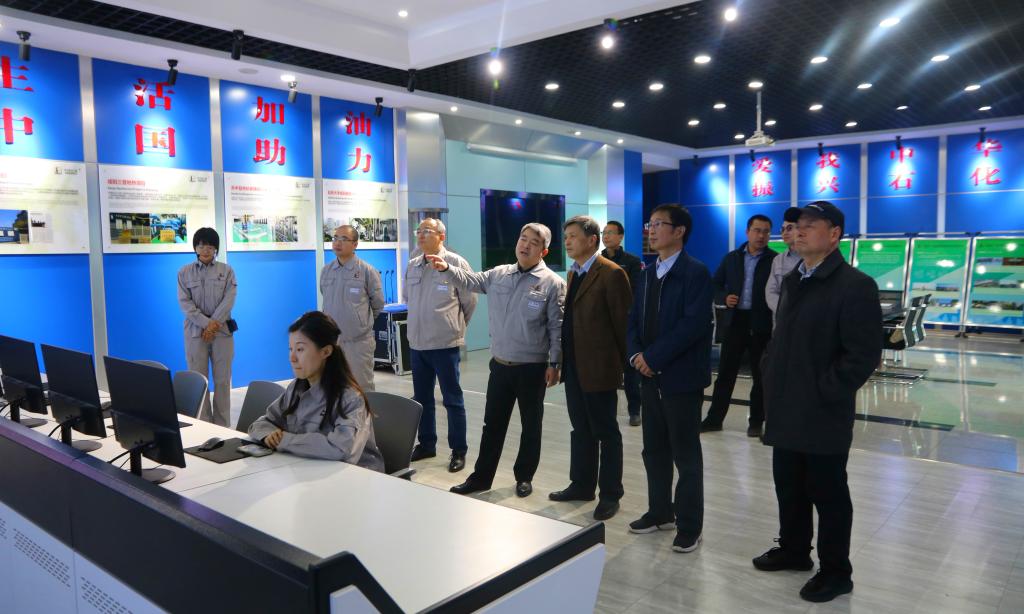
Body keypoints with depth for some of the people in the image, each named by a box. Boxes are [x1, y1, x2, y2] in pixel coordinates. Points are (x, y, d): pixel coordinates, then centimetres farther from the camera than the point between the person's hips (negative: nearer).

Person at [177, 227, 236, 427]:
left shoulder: (226, 270, 7)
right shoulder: (184, 272, 6)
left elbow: (229, 299, -3)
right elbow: (184, 302, -2)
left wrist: (214, 323, -14)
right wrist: (206, 323, -14)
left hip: (222, 331, 0)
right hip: (195, 331, 0)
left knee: (222, 380, 2)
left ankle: (222, 425, 10)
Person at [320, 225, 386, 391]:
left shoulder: (367, 271, -8)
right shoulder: (326, 270, 6)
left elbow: (378, 303, 3)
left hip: (359, 341, -4)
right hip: (331, 340, 4)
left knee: (362, 389, 4)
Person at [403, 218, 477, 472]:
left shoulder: (456, 263, -10)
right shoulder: (412, 265, 7)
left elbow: (469, 301, -3)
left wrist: (455, 326, 7)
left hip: (445, 344, -6)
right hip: (417, 343, 6)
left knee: (452, 399, 3)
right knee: (422, 398, 16)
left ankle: (458, 451, 14)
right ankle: (426, 444, 30)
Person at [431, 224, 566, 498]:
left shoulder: (552, 283, -10)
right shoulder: (498, 274, 5)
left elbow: (557, 327, -10)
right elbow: (470, 281, 3)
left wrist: (554, 364, -12)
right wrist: (446, 268, -15)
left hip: (532, 367, -4)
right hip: (499, 364, 4)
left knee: (530, 425, 11)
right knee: (493, 423, 14)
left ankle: (524, 477, 27)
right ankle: (481, 476, 25)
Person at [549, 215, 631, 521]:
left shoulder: (611, 274, -13)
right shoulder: (573, 273, 12)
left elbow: (623, 321, -12)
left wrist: (623, 363, -8)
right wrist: (563, 358, 11)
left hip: (598, 367, -8)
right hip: (573, 366, 8)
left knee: (605, 432, 5)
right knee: (580, 430, 18)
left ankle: (610, 494, 18)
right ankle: (582, 485, 32)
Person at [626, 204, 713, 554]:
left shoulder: (696, 272, -10)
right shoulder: (647, 274, 13)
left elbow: (694, 323, -20)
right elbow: (634, 319, 13)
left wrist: (653, 357, -18)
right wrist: (636, 355, -5)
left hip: (681, 376, -7)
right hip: (650, 376, 7)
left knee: (685, 454, 4)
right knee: (654, 450, 15)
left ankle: (689, 525, 16)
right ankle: (660, 512, 31)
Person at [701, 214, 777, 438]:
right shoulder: (731, 258, 8)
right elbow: (715, 286, 12)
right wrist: (724, 298, -8)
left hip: (761, 324, -2)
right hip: (734, 321, 2)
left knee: (760, 374, 7)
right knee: (725, 372, 6)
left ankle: (756, 422, 19)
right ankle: (714, 418, 15)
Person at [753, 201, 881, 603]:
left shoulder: (854, 285, -14)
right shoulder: (793, 281, 13)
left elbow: (864, 355, -18)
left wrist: (824, 394, -17)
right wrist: (772, 383, 11)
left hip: (823, 415, -8)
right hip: (787, 410, 8)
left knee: (827, 493, 6)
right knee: (788, 486, 19)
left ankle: (835, 572, 23)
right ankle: (793, 550, 38)